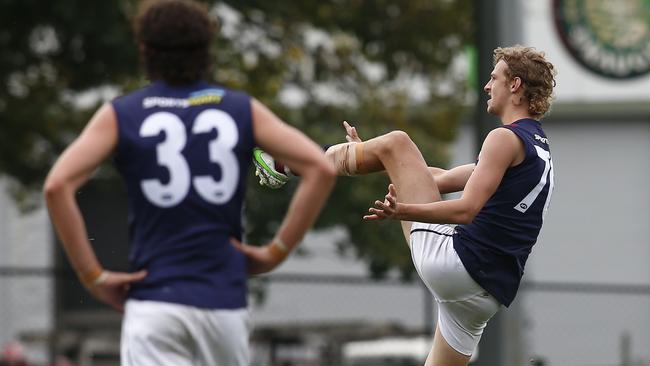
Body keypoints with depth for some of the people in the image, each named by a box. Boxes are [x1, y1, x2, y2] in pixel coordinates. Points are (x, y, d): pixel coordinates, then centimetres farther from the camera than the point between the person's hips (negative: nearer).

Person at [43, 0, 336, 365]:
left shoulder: (121, 115, 3)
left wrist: (93, 277, -5)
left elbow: (58, 185, -10)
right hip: (225, 299, 2)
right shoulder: (242, 109, 7)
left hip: (154, 303, -2)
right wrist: (276, 252, 1)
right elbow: (322, 168, -2)